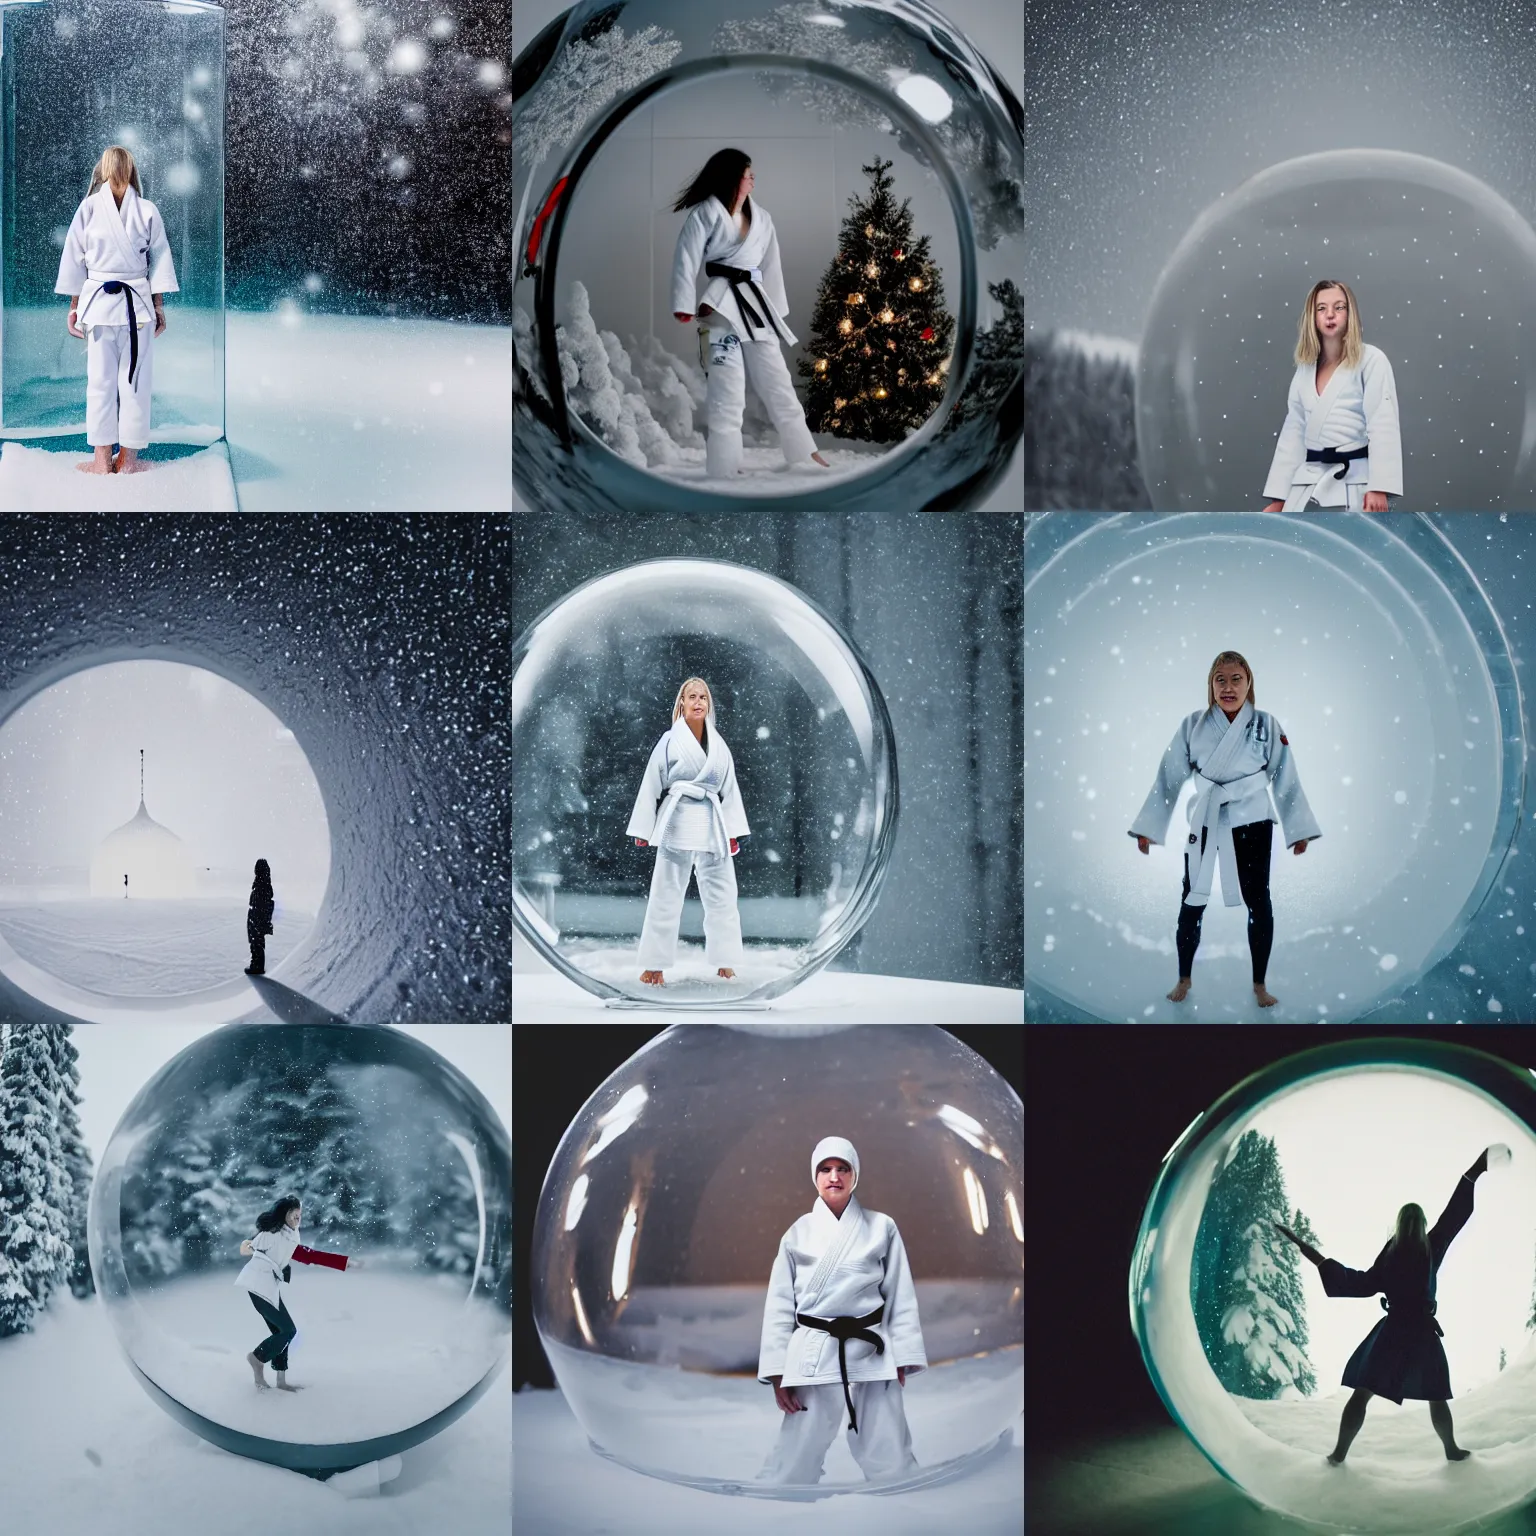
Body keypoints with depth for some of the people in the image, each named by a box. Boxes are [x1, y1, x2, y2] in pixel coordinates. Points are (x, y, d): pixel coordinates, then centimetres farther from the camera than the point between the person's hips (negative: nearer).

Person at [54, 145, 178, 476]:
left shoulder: (89, 207, -3)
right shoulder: (148, 210, -1)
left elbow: (74, 261, 2)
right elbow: (159, 262, 3)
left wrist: (74, 307, 9)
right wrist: (159, 306, 11)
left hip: (97, 301, -1)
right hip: (138, 303, 1)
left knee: (100, 380, 4)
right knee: (136, 381, 5)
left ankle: (102, 458, 7)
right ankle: (129, 458, 8)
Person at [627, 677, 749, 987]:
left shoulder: (719, 745, 9)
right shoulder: (669, 742, -2)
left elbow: (729, 790, 11)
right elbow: (651, 787, -1)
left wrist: (733, 832, 6)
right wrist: (643, 831, -3)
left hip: (712, 825, 4)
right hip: (678, 822, -4)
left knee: (722, 895, 8)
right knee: (666, 895, -1)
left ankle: (724, 961, 18)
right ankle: (654, 965, 4)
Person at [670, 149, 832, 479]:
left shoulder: (760, 217, 13)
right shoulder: (705, 214, -5)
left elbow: (771, 266, 17)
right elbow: (686, 261, -9)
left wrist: (775, 311, 14)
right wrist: (684, 309, -15)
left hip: (756, 304, 6)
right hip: (724, 304, -6)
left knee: (777, 383, 13)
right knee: (727, 392, -5)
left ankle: (805, 453, 21)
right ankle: (725, 465, 1)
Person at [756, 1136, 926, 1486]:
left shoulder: (882, 1228, 6)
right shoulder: (798, 1233, 6)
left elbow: (901, 1296, 5)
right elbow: (779, 1303, 5)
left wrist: (902, 1359, 0)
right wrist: (778, 1372, -1)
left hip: (870, 1354, 0)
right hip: (813, 1355, 0)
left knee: (891, 1462, 4)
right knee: (792, 1464, -2)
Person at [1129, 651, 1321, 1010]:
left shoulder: (1267, 725, -4)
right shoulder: (1193, 725, -3)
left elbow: (1286, 780, 0)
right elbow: (1170, 777, 1)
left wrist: (1299, 830, 0)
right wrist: (1148, 828, 1)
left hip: (1251, 824, -1)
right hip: (1205, 823, 1)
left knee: (1259, 904, 4)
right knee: (1192, 903, 8)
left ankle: (1259, 984, 21)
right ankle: (1185, 979, 28)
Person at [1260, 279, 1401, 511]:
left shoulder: (1371, 360, -2)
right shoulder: (1305, 368, 16)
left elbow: (1383, 427, -11)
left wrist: (1379, 488, -21)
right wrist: (1277, 498, 13)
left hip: (1354, 484, -6)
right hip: (1309, 486, 6)